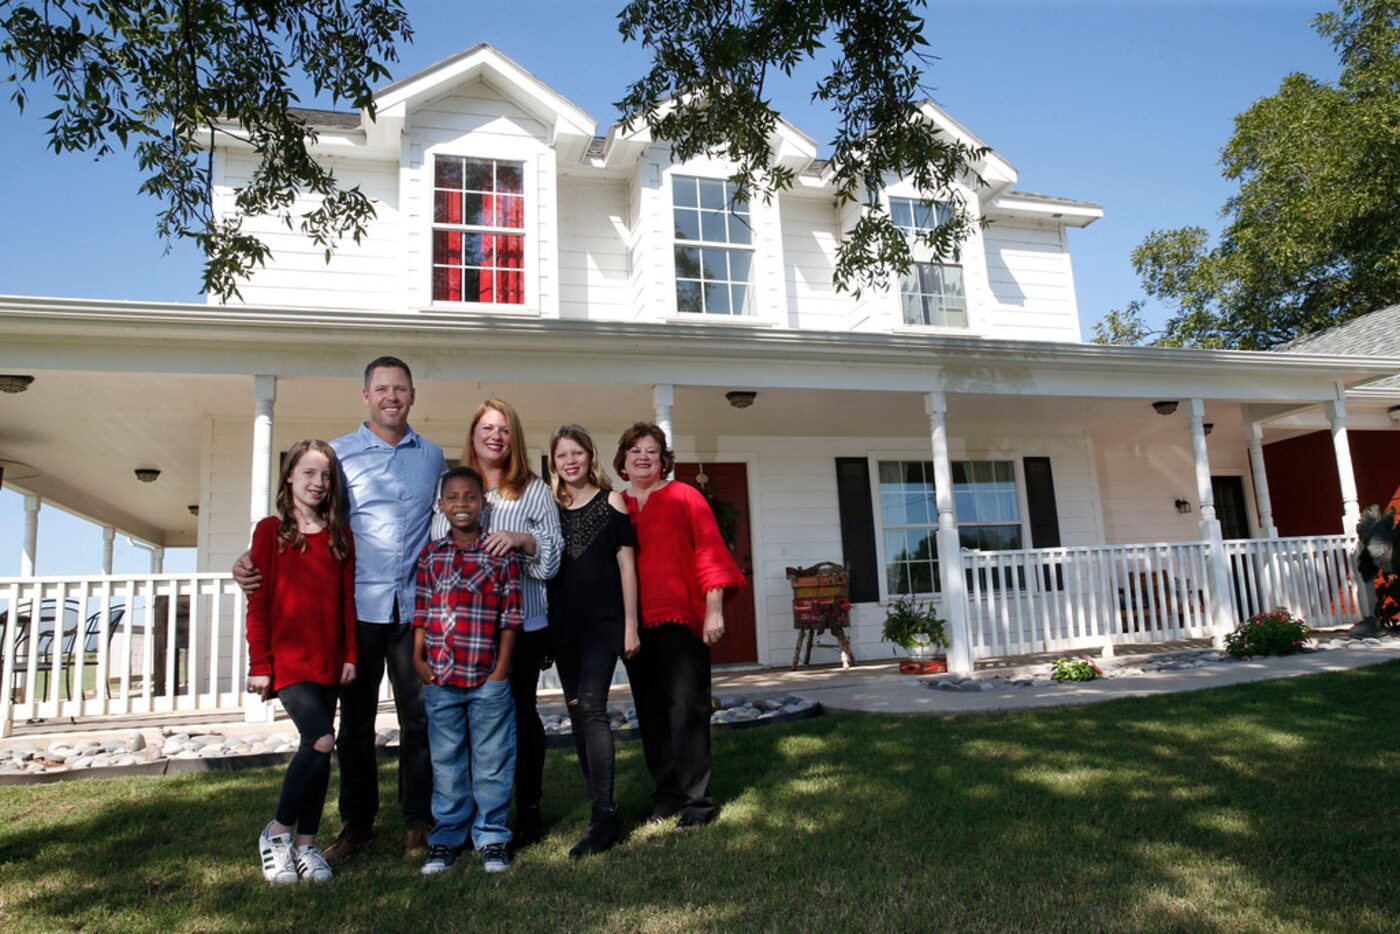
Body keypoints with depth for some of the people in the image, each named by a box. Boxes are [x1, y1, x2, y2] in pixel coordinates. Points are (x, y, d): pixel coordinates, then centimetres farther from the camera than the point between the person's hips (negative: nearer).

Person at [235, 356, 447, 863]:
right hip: (358, 607, -1)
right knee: (356, 720, 10)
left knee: (418, 717, 7)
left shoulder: (432, 456, 10)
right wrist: (258, 563, -11)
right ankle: (356, 821, 25)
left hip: (415, 608, 1)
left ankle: (418, 819, 21)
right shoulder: (337, 454, 3)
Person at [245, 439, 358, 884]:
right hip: (287, 659, -4)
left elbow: (347, 600, 9)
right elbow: (258, 602, -2)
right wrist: (259, 665, -5)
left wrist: (350, 656, 4)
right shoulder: (270, 530, 0)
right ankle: (277, 832, 4)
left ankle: (306, 844, 20)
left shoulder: (339, 535, 9)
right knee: (321, 742, -17)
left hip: (328, 660, 4)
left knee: (317, 748, 7)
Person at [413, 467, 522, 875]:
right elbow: (421, 610, 9)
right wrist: (418, 658, 2)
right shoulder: (431, 554, 7)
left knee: (491, 760, 7)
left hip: (487, 678, -2)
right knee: (445, 761, 13)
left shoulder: (501, 554, -2)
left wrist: (501, 668, -6)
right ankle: (447, 836, 26)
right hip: (439, 677, 3)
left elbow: (510, 615, -3)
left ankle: (492, 837, 21)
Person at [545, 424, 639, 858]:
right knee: (578, 713, 8)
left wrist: (630, 624, -5)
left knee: (591, 706, -16)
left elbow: (626, 564, 0)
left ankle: (603, 818, -12)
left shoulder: (610, 502, 2)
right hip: (564, 626, 4)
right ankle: (601, 808, 19)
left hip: (603, 621, -4)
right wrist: (542, 632, 9)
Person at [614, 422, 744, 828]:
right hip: (635, 623, 4)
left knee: (686, 707, -5)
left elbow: (709, 551, -2)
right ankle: (667, 795, 21)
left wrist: (714, 609, -9)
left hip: (681, 619, -3)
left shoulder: (684, 496, 3)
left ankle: (696, 799, 5)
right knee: (651, 712, 9)